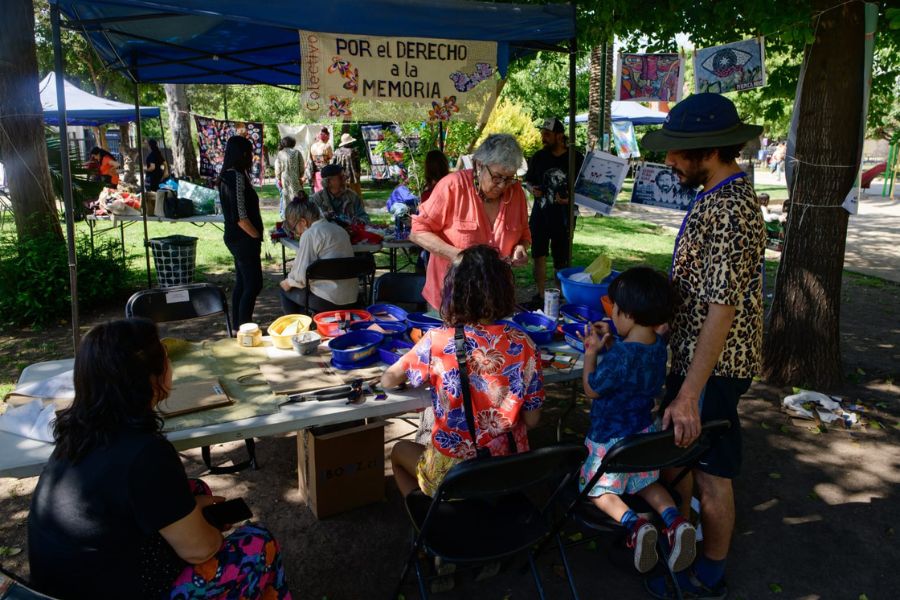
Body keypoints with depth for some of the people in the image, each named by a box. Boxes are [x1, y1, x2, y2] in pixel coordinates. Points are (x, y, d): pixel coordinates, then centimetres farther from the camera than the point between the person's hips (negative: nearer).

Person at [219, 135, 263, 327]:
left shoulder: (227, 176, 12)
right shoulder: (237, 176, -18)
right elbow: (240, 216, -23)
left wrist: (255, 235, 15)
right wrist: (257, 236, -11)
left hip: (235, 238, 10)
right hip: (244, 239, -10)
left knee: (242, 283, 15)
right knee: (253, 285, -6)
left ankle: (238, 327, 23)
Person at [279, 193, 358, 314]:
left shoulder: (310, 234, -12)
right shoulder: (339, 229, 12)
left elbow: (302, 276, -14)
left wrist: (289, 282, 6)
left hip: (328, 301, -8)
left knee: (286, 290, 17)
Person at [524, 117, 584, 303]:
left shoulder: (576, 158, -4)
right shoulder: (538, 156, 4)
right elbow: (528, 180, 15)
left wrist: (570, 198, -16)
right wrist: (532, 189, -7)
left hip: (564, 216, -2)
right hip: (540, 215, 2)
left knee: (561, 260, 7)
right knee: (539, 255, 2)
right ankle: (540, 295, 11)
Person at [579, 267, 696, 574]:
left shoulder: (619, 357, -32)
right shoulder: (659, 345, -7)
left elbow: (591, 389, -15)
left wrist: (591, 352, -8)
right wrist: (609, 343, 2)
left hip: (610, 439, -7)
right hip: (645, 433, 7)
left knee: (600, 490, 14)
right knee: (646, 482, 28)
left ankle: (633, 524, -12)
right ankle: (675, 520, 2)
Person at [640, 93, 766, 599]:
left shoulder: (729, 210, -24)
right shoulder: (720, 195, 8)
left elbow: (722, 310, -28)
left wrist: (690, 393, -28)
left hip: (715, 365, -10)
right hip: (692, 353, 10)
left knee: (711, 472, 7)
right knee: (680, 453, 22)